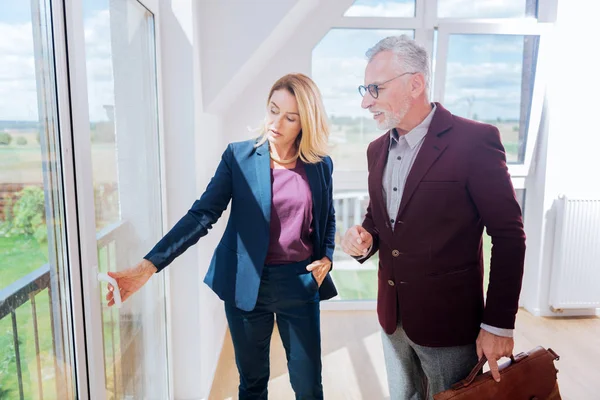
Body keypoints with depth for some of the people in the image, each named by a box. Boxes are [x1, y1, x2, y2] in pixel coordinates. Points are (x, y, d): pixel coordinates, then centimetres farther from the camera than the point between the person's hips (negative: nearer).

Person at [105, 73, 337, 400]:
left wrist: (327, 257, -3)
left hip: (300, 284, 1)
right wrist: (149, 265, -22)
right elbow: (201, 215, -12)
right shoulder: (238, 156, -5)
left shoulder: (321, 165, 1)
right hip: (246, 285, -1)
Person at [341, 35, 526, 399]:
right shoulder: (378, 149, 4)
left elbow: (509, 235, -14)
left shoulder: (474, 140, -16)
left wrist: (499, 325, -13)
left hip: (450, 320, -6)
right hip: (393, 315, 6)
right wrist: (364, 240, -8)